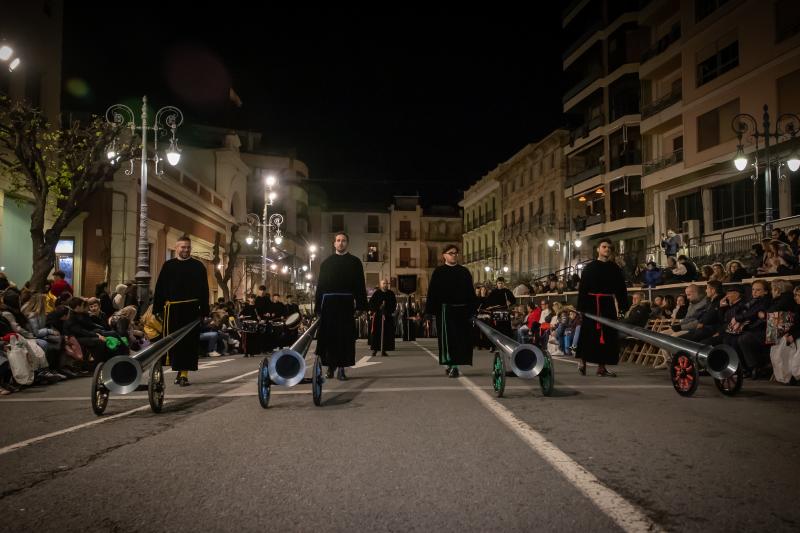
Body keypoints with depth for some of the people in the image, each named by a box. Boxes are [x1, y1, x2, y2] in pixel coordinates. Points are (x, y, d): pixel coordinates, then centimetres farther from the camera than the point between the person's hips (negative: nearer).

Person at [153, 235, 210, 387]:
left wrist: (204, 310, -3)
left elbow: (204, 290, 3)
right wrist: (158, 309, 1)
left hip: (191, 310, -2)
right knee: (173, 342, 7)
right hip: (172, 310, 2)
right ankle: (179, 371, 21)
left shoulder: (198, 266, 5)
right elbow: (159, 288, 7)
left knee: (189, 342, -2)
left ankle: (184, 373, 1)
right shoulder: (168, 266, 8)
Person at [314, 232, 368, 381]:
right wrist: (318, 305, 3)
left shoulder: (354, 262, 9)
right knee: (329, 335, 3)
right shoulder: (326, 262, 14)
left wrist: (361, 305, -6)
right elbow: (320, 285, 11)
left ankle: (341, 368, 2)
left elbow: (360, 285, 3)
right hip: (329, 302, 1)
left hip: (346, 303, -1)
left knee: (345, 336, -2)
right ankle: (330, 366, 16)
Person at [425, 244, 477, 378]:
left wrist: (472, 310, 4)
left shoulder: (464, 272, 10)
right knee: (448, 337, -8)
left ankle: (453, 364, 16)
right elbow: (432, 292, -1)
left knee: (461, 337, 4)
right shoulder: (439, 272, 2)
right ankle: (452, 366, -9)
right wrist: (431, 311, -8)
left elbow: (470, 292, 11)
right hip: (445, 310, -3)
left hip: (462, 310, 3)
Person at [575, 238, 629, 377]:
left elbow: (621, 289, 9)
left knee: (608, 335, 3)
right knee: (589, 334, -4)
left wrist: (623, 306, 1)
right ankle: (582, 361, 11)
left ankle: (602, 366, 10)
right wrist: (581, 307, -10)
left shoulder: (615, 268, 11)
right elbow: (583, 288, -2)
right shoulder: (589, 267, 3)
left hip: (608, 305, 3)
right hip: (593, 304, -3)